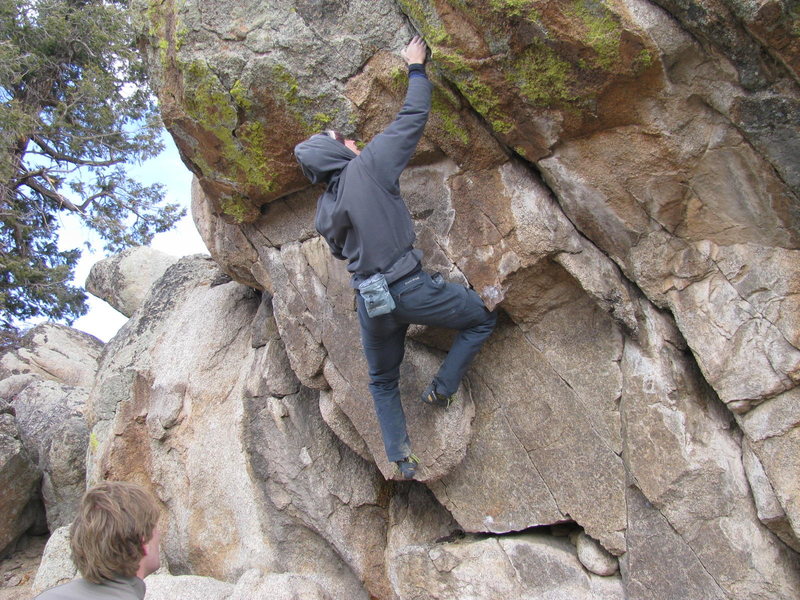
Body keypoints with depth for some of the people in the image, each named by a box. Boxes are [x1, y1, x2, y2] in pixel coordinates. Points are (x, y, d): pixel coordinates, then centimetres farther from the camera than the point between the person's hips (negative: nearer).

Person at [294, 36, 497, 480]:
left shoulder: (324, 210, 8)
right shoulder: (370, 164, -7)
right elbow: (414, 116, -2)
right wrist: (416, 67, 11)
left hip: (370, 302, 5)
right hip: (411, 288, -5)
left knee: (383, 382, 25)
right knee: (482, 319, 17)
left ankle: (400, 456, 19)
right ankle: (442, 388, 12)